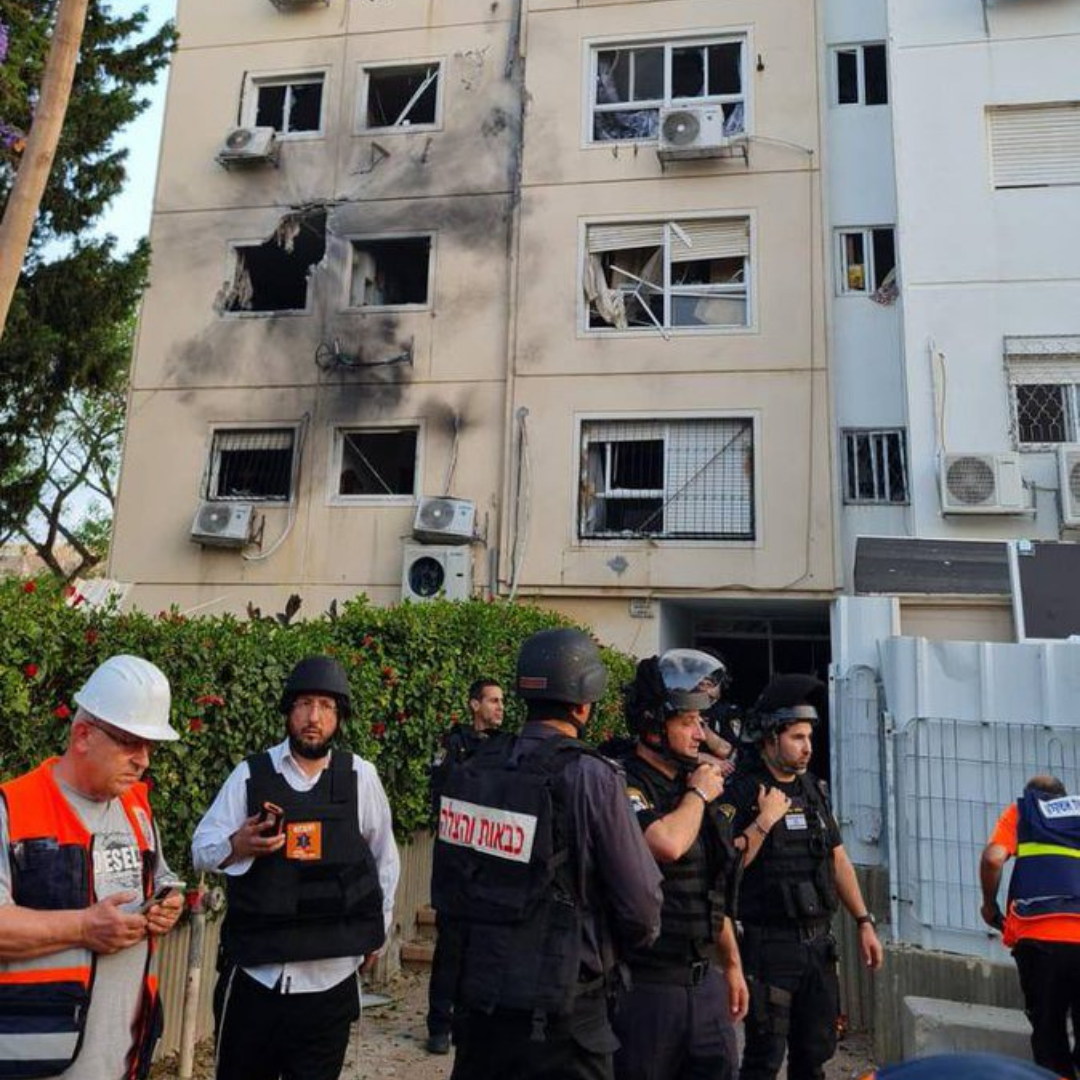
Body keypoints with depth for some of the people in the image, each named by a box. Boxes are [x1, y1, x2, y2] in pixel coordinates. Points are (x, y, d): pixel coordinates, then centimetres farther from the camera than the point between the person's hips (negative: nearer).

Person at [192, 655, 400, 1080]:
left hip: (330, 980, 0)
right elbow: (201, 850, -2)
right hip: (253, 973, 0)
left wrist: (377, 927, 14)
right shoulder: (250, 774, -4)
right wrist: (237, 846, -23)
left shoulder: (361, 777, -2)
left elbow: (384, 856, 9)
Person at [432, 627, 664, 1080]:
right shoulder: (590, 777, -17)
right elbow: (641, 902, -13)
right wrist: (613, 950, 8)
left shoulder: (474, 770, -3)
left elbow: (447, 887, 4)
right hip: (557, 1009, -5)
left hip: (477, 995, 5)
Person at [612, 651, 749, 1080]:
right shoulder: (624, 786, -18)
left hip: (706, 982, 8)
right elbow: (667, 844, -36)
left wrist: (732, 964, 20)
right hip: (646, 985, -7)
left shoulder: (694, 785, 10)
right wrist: (698, 795, -17)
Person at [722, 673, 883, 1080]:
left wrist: (864, 922, 11)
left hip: (818, 943, 7)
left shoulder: (815, 789, 10)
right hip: (769, 946, -6)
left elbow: (839, 861, 15)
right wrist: (765, 820, -22)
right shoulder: (742, 792, -11)